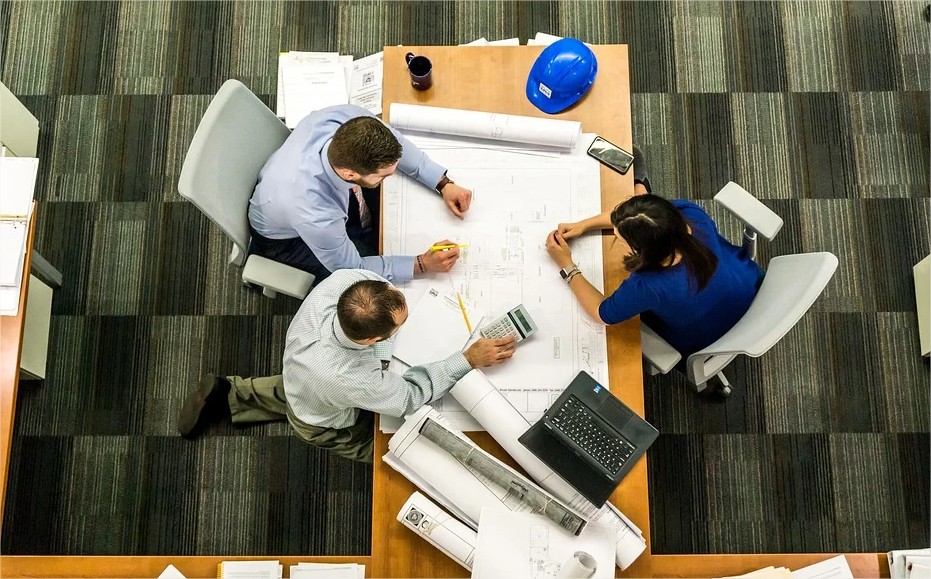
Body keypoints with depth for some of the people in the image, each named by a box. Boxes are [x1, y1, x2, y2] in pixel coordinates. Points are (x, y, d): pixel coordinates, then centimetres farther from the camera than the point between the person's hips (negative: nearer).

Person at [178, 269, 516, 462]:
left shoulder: (343, 280, -40)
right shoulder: (350, 380, -51)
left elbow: (367, 270, -13)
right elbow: (411, 396, -31)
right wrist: (470, 359, -31)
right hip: (326, 425, -5)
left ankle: (230, 395, 35)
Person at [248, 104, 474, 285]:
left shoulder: (349, 118, -35)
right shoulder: (315, 215, -47)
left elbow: (393, 142, -11)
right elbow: (351, 268, -26)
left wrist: (444, 184, -16)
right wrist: (422, 264, -27)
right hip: (289, 236, -5)